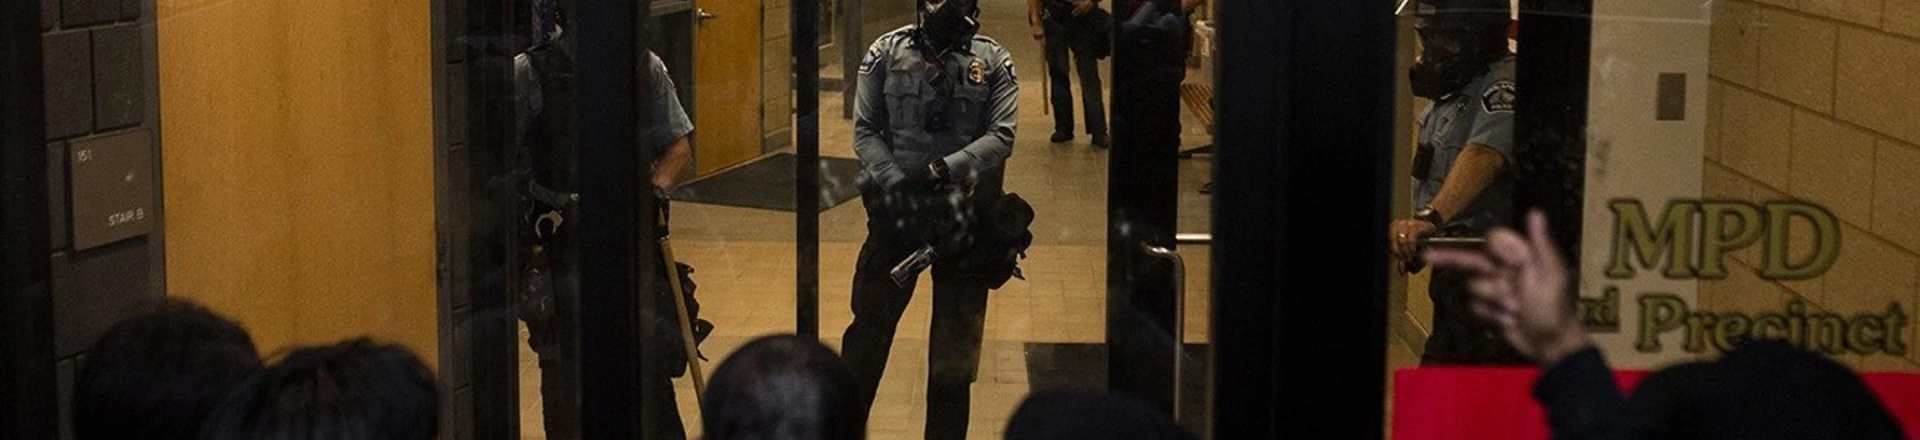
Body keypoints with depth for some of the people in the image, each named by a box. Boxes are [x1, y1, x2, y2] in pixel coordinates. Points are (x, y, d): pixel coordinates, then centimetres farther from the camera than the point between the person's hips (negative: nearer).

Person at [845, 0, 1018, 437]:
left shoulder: (994, 62, -1)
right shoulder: (888, 52, -1)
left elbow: (1001, 137, -9)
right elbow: (864, 131, -1)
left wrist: (943, 169, -21)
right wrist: (897, 184, -15)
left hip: (965, 215, 0)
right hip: (896, 211, 0)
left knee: (957, 337, 9)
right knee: (870, 322, 9)